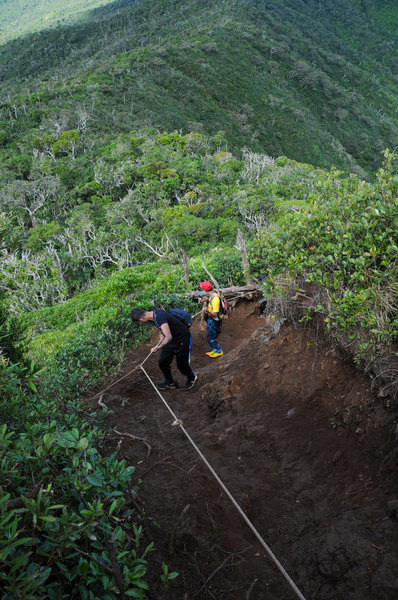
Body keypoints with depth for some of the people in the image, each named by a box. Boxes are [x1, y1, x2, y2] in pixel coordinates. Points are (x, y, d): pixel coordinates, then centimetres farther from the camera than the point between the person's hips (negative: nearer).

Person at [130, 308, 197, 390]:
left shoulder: (160, 317, -34)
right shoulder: (153, 315, -3)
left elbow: (168, 337, -41)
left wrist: (158, 347, -35)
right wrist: (158, 345, 6)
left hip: (182, 339, -9)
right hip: (171, 338, 9)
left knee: (181, 365, 7)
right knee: (162, 362, 11)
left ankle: (192, 378, 38)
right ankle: (169, 383, 33)